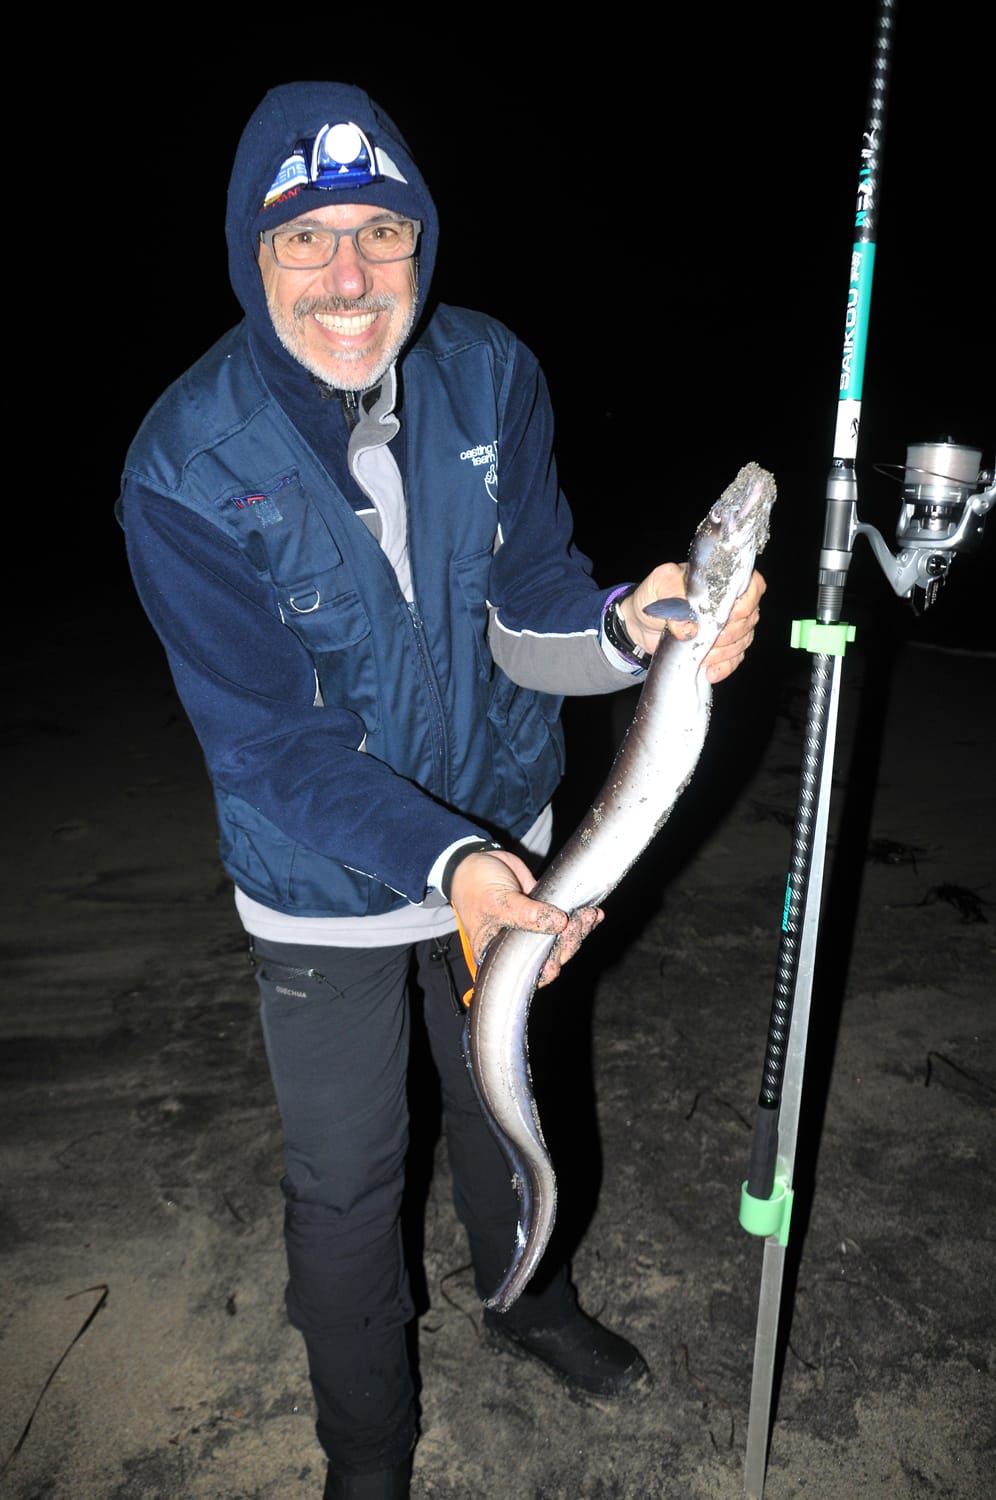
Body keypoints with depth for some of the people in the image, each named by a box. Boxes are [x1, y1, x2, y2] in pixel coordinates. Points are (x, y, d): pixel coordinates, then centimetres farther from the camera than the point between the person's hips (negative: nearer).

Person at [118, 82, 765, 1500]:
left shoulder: (491, 378, -12)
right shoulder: (185, 466, -24)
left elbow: (528, 612, -10)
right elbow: (266, 743, -24)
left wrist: (621, 630, -33)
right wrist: (445, 864, -37)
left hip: (505, 836, 4)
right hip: (325, 886, -3)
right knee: (344, 1179, 15)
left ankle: (531, 1301, 59)